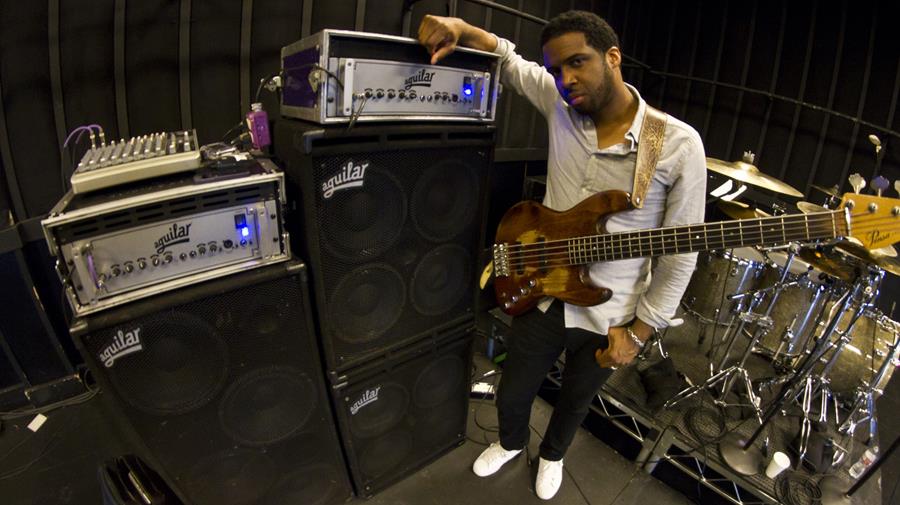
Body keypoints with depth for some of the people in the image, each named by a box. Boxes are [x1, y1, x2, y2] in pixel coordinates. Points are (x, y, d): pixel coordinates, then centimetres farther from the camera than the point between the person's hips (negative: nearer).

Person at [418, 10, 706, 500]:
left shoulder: (678, 145, -18)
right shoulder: (559, 103, -8)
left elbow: (681, 254, -13)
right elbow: (507, 57, 6)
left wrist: (638, 334, -10)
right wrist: (459, 29, -15)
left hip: (607, 317, -2)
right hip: (541, 296, 3)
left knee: (575, 402, 24)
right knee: (511, 395, 20)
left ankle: (551, 454, 58)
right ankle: (510, 442, 56)